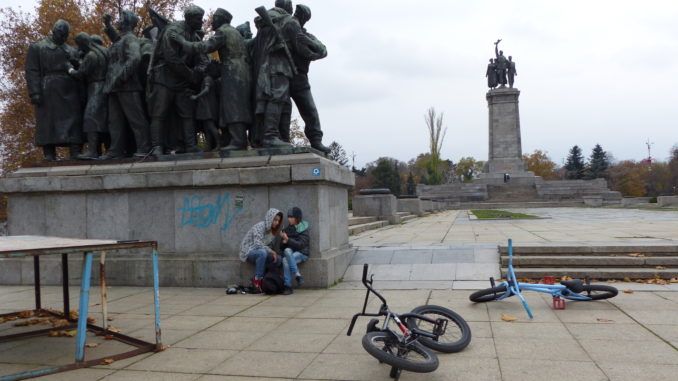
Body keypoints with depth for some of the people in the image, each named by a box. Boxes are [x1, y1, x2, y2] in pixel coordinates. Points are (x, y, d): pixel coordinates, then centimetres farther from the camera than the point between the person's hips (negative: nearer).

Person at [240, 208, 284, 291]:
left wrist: (273, 252, -8)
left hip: (257, 251, 8)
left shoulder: (270, 229, 9)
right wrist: (271, 251, -24)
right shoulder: (260, 226, -17)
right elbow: (257, 243, -27)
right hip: (247, 252, -8)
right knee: (262, 252, -38)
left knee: (278, 259, -13)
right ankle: (257, 280, -29)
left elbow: (267, 244, 9)